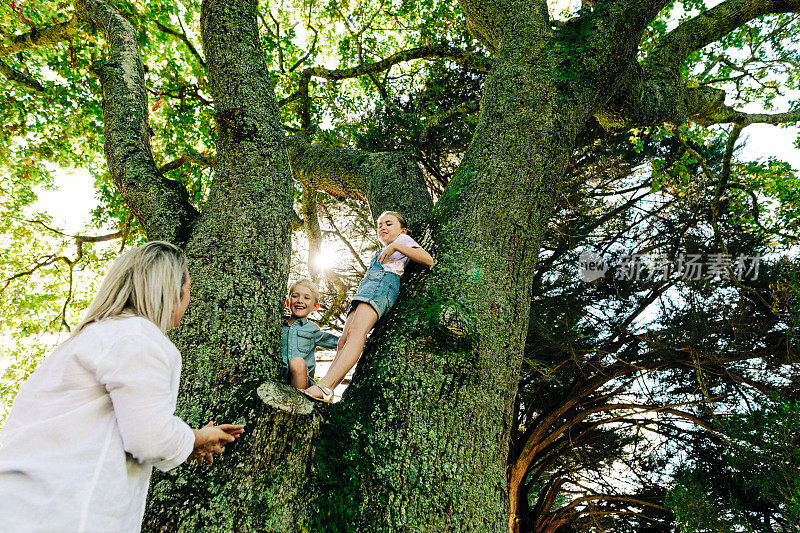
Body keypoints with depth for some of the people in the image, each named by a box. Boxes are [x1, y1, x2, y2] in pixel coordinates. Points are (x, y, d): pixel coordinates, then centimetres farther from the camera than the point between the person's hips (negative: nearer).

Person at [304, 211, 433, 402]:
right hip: (366, 286, 9)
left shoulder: (403, 239, 22)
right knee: (344, 339, -13)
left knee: (357, 331, -31)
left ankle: (324, 386, -49)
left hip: (384, 281, -9)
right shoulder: (382, 252, 44)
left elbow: (428, 260, 3)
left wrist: (396, 246, -2)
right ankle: (326, 392, -26)